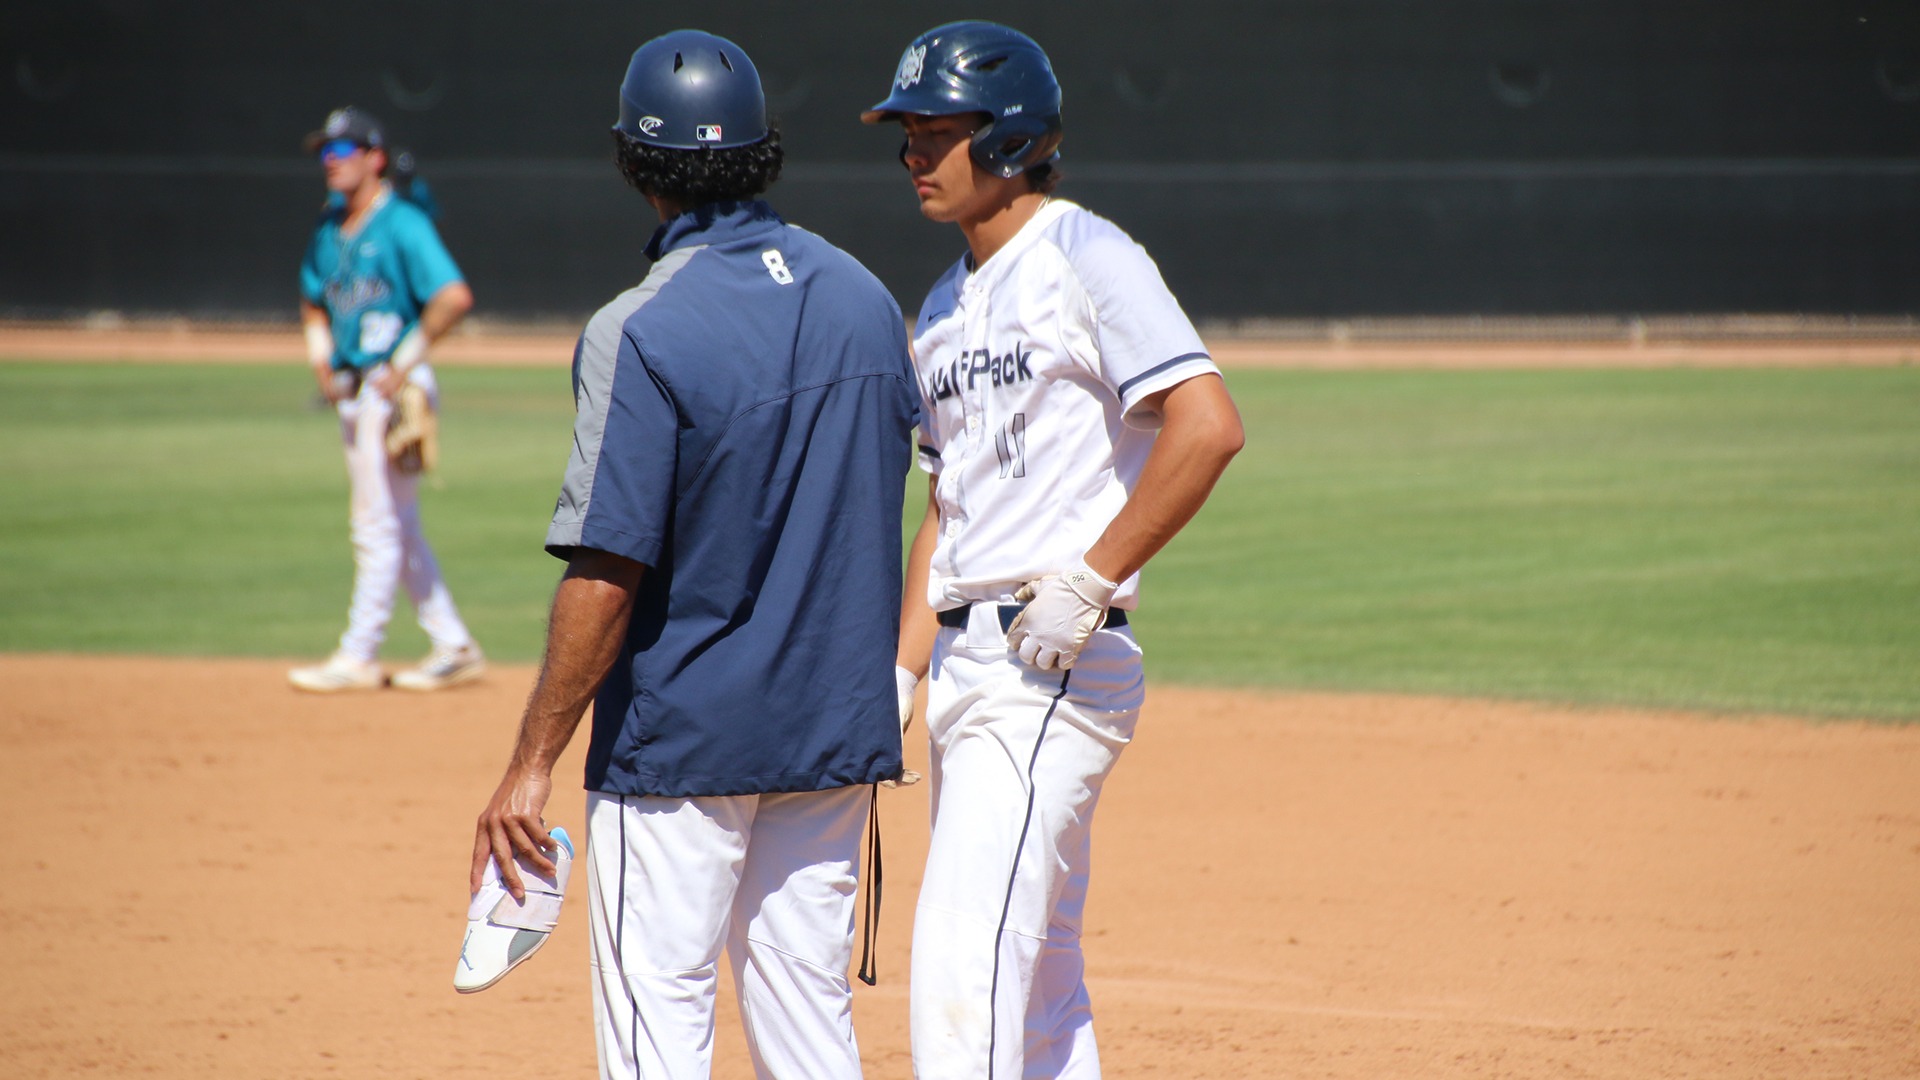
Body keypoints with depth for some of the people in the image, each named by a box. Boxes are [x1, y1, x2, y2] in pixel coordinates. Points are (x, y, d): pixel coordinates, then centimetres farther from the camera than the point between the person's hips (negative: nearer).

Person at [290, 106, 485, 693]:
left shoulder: (402, 224, -13)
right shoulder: (330, 229, 13)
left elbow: (455, 296, -23)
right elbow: (314, 303, 27)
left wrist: (406, 363, -20)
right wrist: (321, 358, 10)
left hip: (395, 386, -9)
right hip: (353, 391, 9)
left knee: (378, 525, -5)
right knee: (398, 530, 12)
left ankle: (358, 656, -1)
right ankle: (453, 646, 18)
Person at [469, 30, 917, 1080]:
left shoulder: (641, 334, -17)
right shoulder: (863, 298, 5)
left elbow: (607, 574, -19)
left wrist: (533, 761, -13)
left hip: (680, 738, -6)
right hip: (839, 724, 7)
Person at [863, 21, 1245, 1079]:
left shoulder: (1083, 257, -9)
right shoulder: (945, 308, 19)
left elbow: (1208, 425, -21)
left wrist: (1092, 580, -20)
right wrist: (898, 673, 12)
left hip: (1056, 664, -9)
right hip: (965, 665, 9)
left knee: (963, 966, -17)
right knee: (1039, 985, 13)